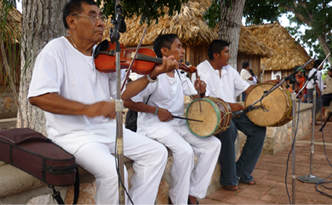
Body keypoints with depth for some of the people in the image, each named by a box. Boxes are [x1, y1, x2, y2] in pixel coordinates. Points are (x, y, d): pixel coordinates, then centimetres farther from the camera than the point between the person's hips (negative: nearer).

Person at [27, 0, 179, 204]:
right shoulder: (57, 49, -11)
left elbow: (121, 93, 8)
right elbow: (38, 96, -23)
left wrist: (153, 74, -4)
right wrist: (87, 108, -31)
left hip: (107, 127, 7)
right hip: (73, 133, -7)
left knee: (157, 152, -2)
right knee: (113, 171, -30)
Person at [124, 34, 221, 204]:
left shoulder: (180, 75, 9)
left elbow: (196, 97, 15)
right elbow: (128, 102, -15)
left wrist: (201, 91, -8)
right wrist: (156, 110, -20)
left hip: (178, 123, 8)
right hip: (154, 124, -8)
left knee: (213, 144, -6)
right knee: (185, 150, -30)